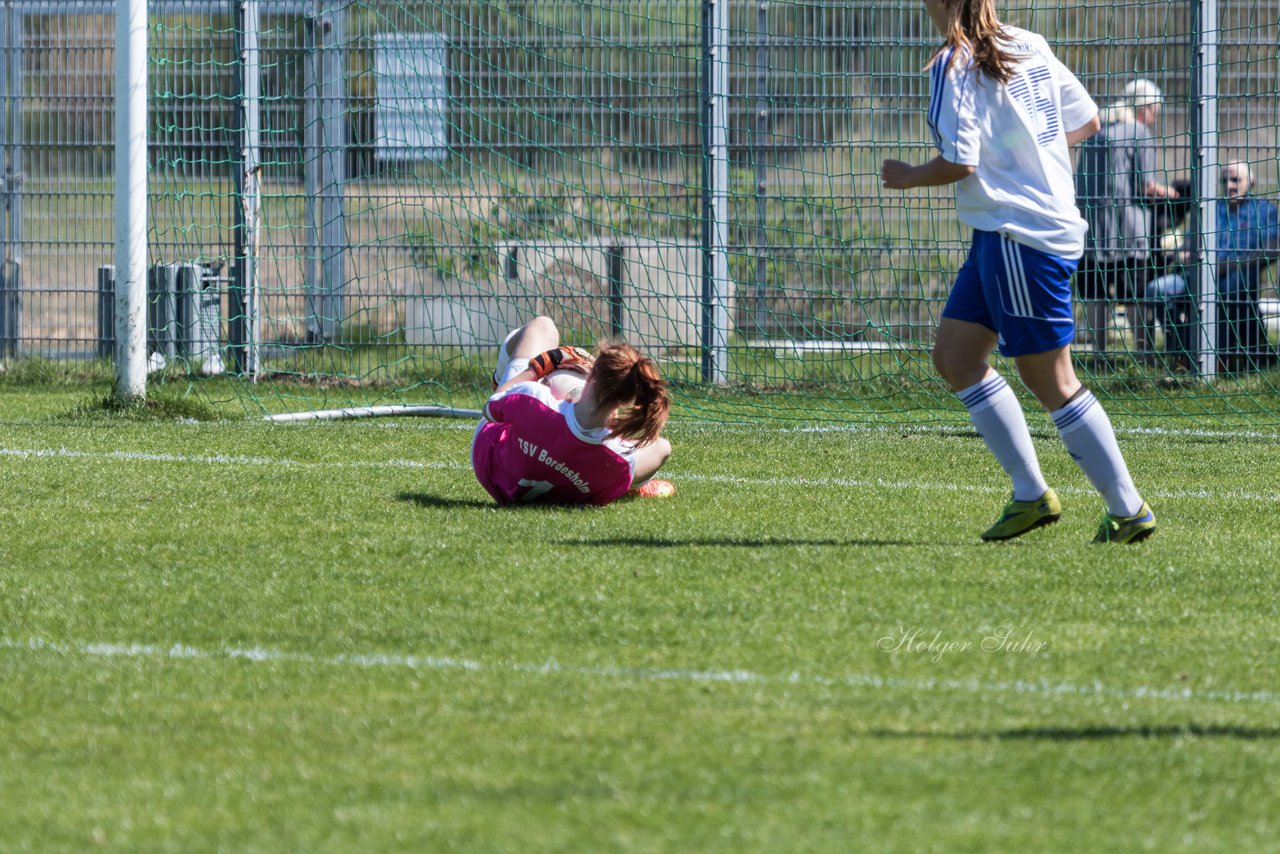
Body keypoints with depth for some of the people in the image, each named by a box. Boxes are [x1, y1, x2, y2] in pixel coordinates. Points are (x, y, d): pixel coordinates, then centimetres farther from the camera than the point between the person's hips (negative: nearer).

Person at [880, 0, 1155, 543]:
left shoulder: (955, 66, -13)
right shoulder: (1031, 48, 11)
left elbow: (958, 163, -19)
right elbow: (1087, 122, 17)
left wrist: (906, 178, 0)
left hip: (1018, 232, -9)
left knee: (1050, 380, -4)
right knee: (954, 354, 12)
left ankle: (1129, 511, 0)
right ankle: (1030, 494, 10)